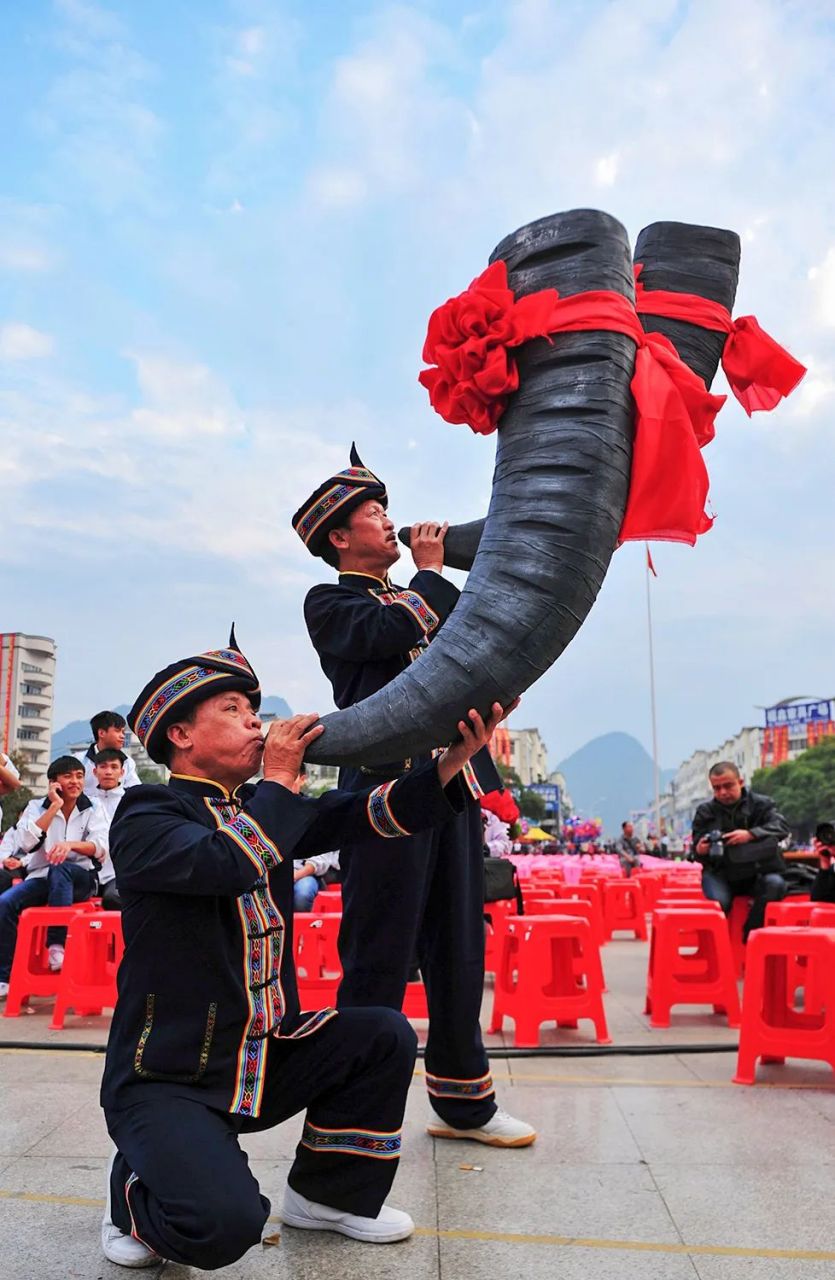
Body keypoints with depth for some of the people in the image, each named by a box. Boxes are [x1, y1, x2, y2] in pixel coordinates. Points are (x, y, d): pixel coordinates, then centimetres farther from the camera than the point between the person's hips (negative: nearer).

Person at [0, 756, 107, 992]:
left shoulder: (92, 809, 6)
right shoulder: (36, 807, 8)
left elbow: (101, 847, -10)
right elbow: (25, 844, -10)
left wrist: (71, 844, -30)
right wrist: (54, 807, -11)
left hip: (79, 879, -2)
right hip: (41, 877, 2)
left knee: (59, 869, -36)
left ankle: (57, 944, -30)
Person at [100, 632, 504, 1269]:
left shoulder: (265, 809, 6)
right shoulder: (145, 815, -14)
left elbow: (366, 813, -6)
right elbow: (228, 863, -35)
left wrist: (456, 759, -20)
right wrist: (279, 778, -19)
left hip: (263, 1059, 7)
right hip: (166, 1079, -7)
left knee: (386, 1036, -6)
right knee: (226, 1222, -26)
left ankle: (332, 1195, 16)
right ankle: (136, 1192, 9)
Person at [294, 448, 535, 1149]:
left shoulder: (416, 602, 26)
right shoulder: (330, 603, 5)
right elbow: (390, 633, -16)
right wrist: (430, 571, 0)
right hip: (386, 782, -7)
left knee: (459, 947, 12)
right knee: (379, 953, -2)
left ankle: (464, 1102, 25)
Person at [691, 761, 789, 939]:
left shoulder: (761, 804, 6)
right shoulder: (705, 811, 10)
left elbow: (781, 827, -10)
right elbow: (698, 845, 9)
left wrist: (751, 834, -26)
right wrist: (699, 850, -17)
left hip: (756, 872, 1)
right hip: (720, 873, 0)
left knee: (776, 884, -32)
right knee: (718, 902, -32)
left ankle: (750, 935, -16)